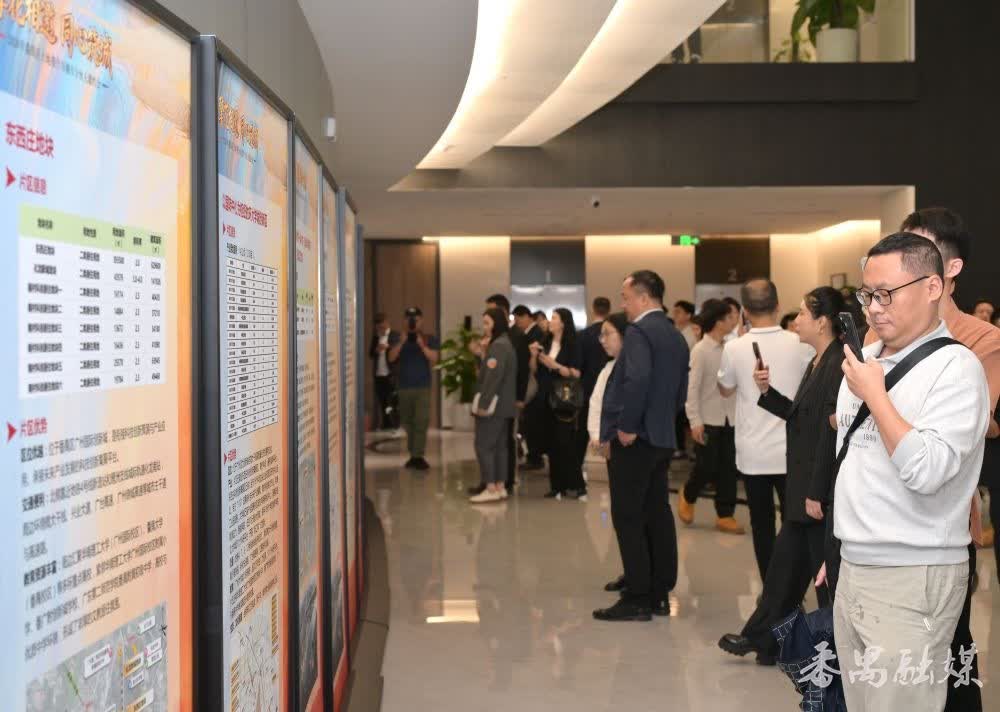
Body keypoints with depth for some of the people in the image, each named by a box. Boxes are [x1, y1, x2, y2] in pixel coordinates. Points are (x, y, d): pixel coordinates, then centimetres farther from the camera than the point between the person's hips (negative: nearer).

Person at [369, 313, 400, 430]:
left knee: (392, 403, -6)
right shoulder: (375, 336, 15)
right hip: (378, 375, 5)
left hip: (391, 375, -5)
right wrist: (376, 350, -8)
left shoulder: (395, 336, -2)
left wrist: (387, 347, -25)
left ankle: (395, 427, -1)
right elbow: (370, 354, 12)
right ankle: (385, 426, 15)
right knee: (381, 402, 8)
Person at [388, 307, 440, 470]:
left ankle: (418, 456, -12)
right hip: (404, 386, 3)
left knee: (421, 422, -11)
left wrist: (422, 345, -19)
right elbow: (391, 358, -2)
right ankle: (413, 454, 15)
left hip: (423, 386, -3)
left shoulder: (430, 339, 4)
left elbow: (434, 358, -8)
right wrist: (402, 342, -13)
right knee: (407, 423, 6)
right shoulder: (400, 339, 10)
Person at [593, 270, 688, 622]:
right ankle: (659, 594, 18)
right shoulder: (675, 336, 14)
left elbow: (637, 380, -28)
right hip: (663, 438, 9)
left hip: (634, 440, -9)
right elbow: (680, 391, 18)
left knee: (628, 518, -3)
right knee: (658, 514, 12)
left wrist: (627, 427, -20)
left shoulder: (639, 332, -14)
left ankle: (637, 598, 0)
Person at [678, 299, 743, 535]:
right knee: (706, 467, 1)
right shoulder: (700, 350, -11)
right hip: (708, 419, -5)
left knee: (728, 468, 7)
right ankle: (687, 497, 29)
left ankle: (725, 515, 17)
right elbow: (692, 388, -13)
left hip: (729, 418, 5)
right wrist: (695, 422, -16)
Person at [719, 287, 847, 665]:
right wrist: (768, 391, 3)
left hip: (822, 491, -10)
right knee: (786, 563, 17)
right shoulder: (817, 363, 12)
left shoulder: (838, 365, -18)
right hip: (802, 485, 10)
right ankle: (762, 637, 28)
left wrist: (817, 493, -22)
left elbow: (831, 433, -22)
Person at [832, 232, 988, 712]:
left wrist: (874, 395, -17)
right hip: (852, 568, 7)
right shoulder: (866, 360, 12)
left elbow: (926, 471, -24)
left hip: (911, 579, -7)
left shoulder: (956, 367, -12)